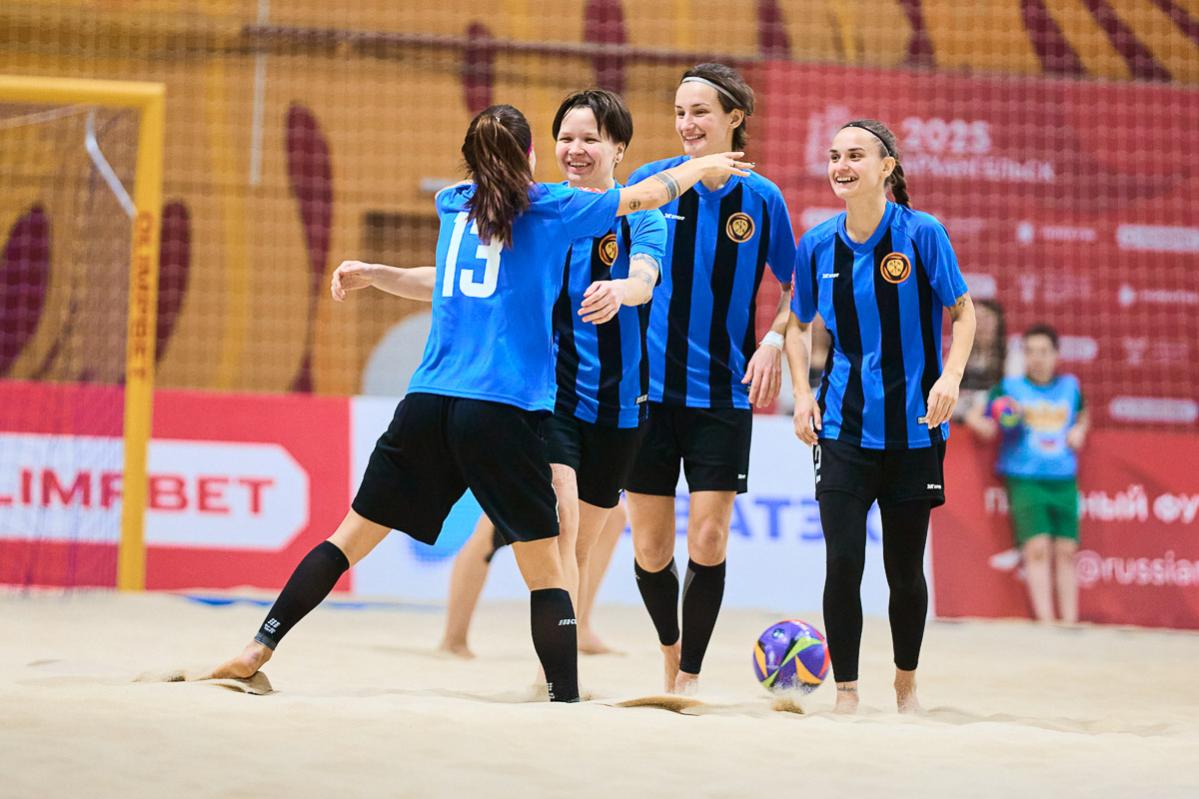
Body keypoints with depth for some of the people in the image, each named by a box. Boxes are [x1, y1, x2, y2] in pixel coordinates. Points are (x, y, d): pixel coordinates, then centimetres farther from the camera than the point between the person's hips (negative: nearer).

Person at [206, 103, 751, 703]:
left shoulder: (454, 204, 17)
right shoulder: (549, 208, 6)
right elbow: (643, 197, 19)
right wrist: (701, 166, 36)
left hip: (427, 405, 4)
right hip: (503, 412, -4)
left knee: (352, 536, 10)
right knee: (544, 568, 2)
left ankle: (259, 647, 6)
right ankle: (566, 700, -2)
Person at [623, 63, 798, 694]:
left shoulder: (761, 198, 0)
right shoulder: (649, 182, -1)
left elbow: (796, 286, 11)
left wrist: (774, 342, -5)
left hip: (724, 394, -1)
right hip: (650, 387, 1)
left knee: (708, 542, -7)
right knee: (650, 549, 4)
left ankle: (690, 678, 7)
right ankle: (671, 650, 31)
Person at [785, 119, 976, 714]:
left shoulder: (922, 234, -8)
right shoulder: (817, 245, 1)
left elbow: (962, 312, 1)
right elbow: (799, 324, 15)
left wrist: (950, 377, -15)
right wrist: (802, 392, 2)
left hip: (913, 427, -1)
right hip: (844, 426, 1)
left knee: (905, 569, 7)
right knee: (843, 563, -9)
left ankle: (906, 685, 28)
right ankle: (846, 693, 2)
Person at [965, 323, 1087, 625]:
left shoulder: (1070, 386, 12)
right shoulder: (1008, 388, 4)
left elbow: (1082, 415, 30)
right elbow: (988, 430, 4)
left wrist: (1079, 430, 10)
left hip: (1064, 483, 3)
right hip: (1025, 481, -3)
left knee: (1066, 552, 1)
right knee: (1037, 548, -16)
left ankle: (1070, 622, 4)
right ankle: (1045, 622, -19)